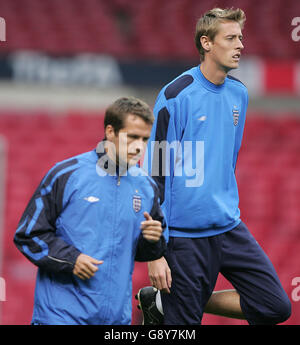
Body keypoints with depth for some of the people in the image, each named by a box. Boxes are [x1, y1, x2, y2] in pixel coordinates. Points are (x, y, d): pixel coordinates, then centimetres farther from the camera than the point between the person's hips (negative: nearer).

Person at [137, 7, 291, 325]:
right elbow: (156, 173, -13)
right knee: (183, 322, -3)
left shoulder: (239, 94, 8)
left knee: (276, 307, 0)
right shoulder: (176, 96, -13)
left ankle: (165, 302, 11)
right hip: (185, 236, -6)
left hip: (230, 228, 6)